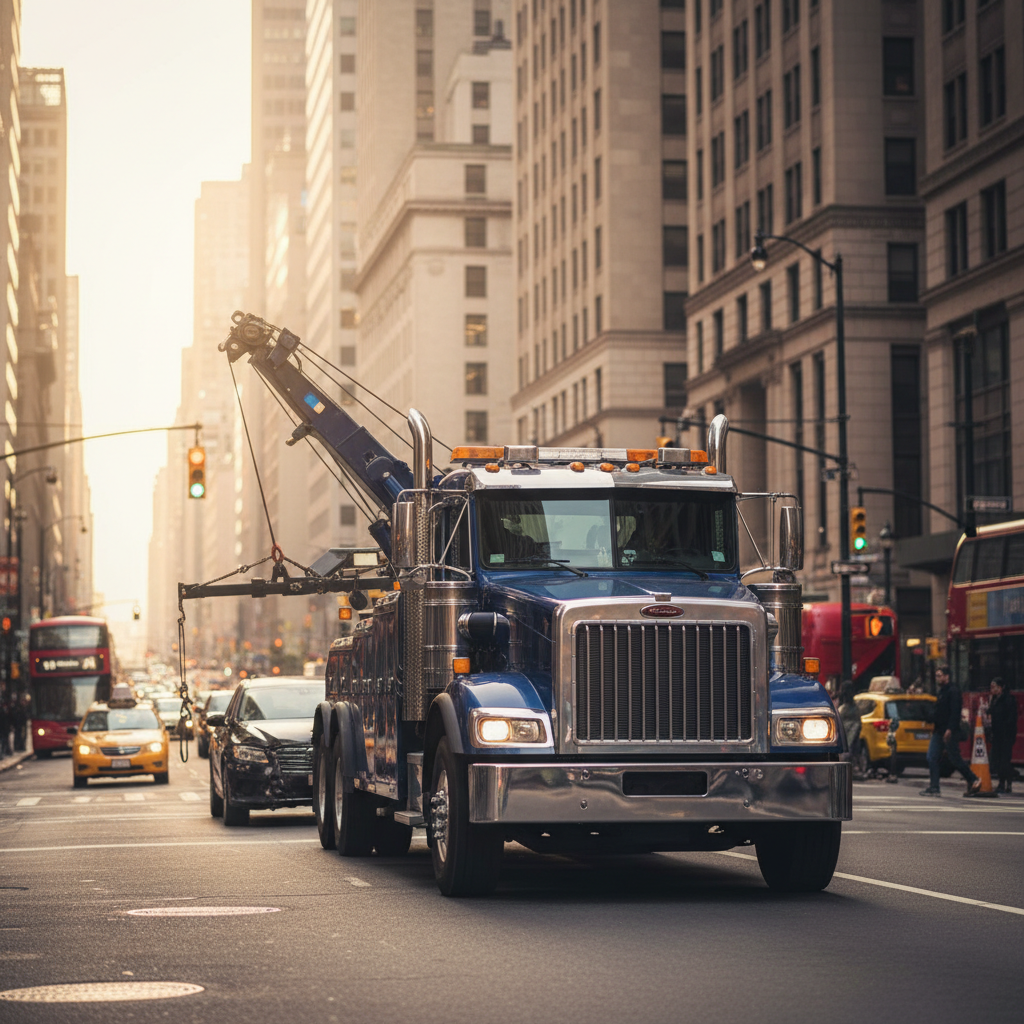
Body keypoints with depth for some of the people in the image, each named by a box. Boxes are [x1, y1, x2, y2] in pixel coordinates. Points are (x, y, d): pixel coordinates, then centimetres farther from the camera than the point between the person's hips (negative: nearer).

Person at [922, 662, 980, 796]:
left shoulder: (953, 691, -12)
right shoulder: (942, 691, 17)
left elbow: (954, 712, -20)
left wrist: (949, 729, -25)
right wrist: (935, 727, 17)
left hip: (950, 733, -9)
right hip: (939, 732, 9)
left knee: (955, 759, -1)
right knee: (932, 757, 1)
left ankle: (973, 780, 15)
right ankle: (934, 788, 2)